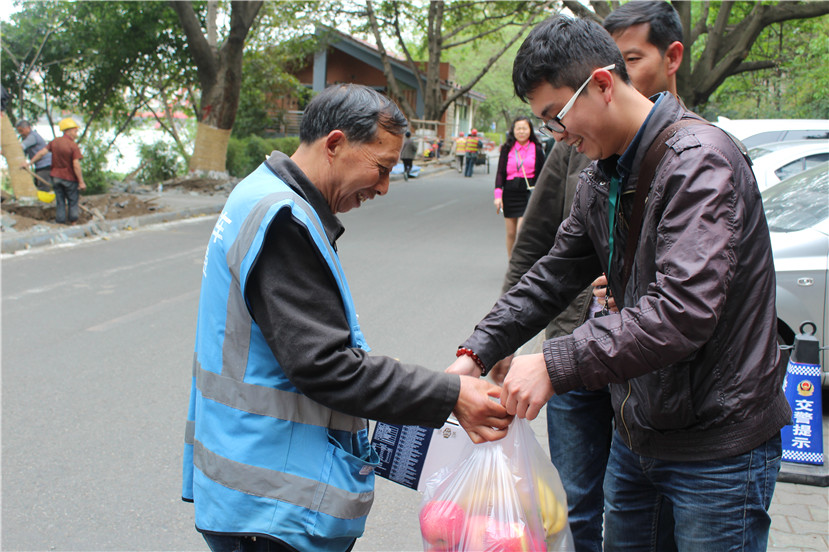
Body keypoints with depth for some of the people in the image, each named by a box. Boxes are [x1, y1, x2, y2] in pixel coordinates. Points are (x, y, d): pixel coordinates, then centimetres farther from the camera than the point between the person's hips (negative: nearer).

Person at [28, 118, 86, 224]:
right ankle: (73, 224, 12)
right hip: (70, 178, -5)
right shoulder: (73, 146, -15)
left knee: (60, 202, 11)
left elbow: (42, 152, 0)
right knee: (73, 202, 8)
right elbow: (76, 165, -20)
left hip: (56, 176, 5)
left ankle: (60, 223, 11)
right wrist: (81, 182, -17)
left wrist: (29, 163, 10)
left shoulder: (54, 142, 0)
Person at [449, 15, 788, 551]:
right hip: (638, 435, 8)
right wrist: (478, 352, 0)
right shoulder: (601, 179, 7)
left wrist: (555, 365, -29)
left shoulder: (700, 160, -21)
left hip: (719, 444, -8)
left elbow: (682, 313, -31)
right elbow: (553, 276, 11)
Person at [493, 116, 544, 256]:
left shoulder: (537, 150, 3)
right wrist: (498, 195, -6)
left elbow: (541, 175, 7)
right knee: (511, 233, 7)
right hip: (510, 193, 2)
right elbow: (500, 172, 4)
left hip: (528, 193, -2)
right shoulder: (507, 149, 6)